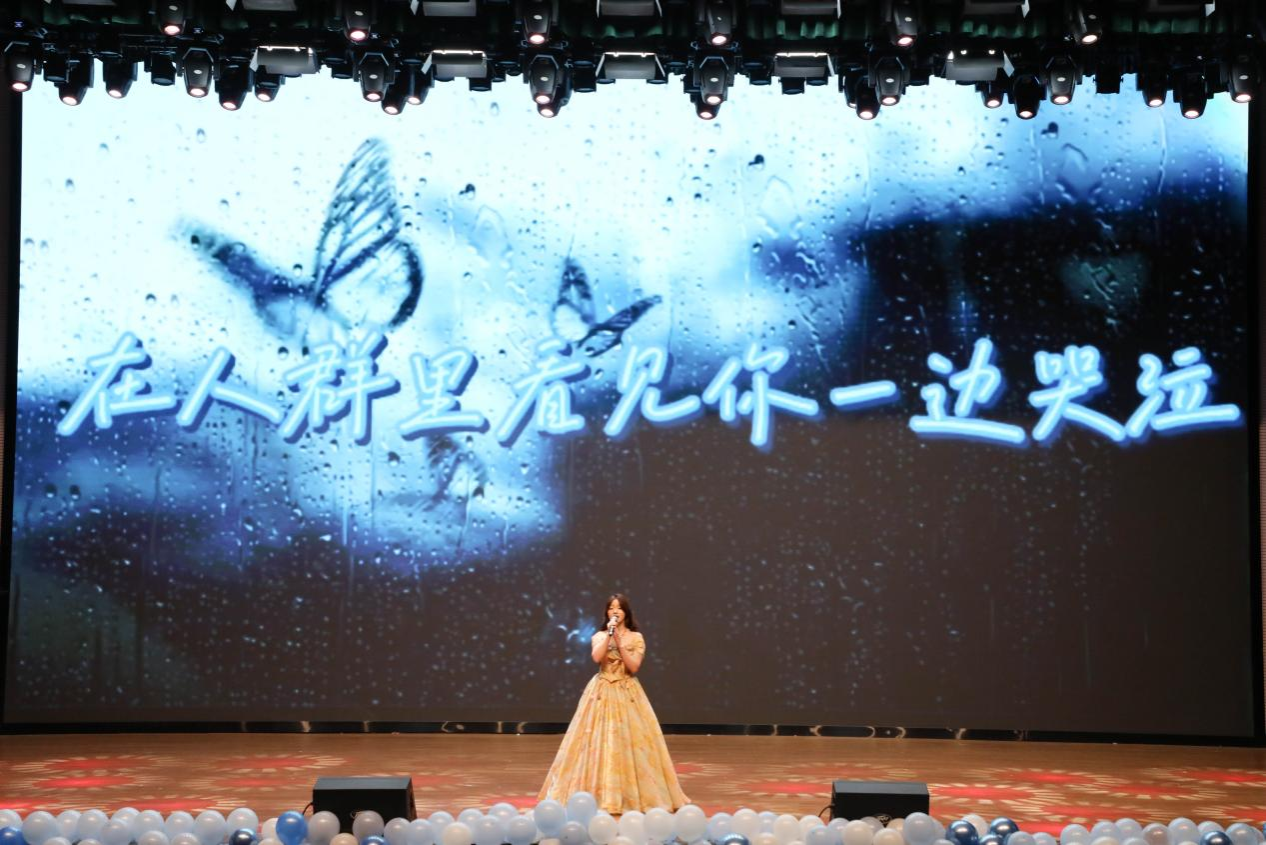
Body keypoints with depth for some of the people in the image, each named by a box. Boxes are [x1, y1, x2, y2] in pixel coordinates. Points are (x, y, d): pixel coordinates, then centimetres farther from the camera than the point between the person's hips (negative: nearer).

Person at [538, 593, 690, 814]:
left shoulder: (636, 638, 4)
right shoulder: (600, 636, 5)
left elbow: (634, 667, -8)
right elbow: (597, 658, -14)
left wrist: (619, 642, -13)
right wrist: (609, 635, -16)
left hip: (627, 694, 0)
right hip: (603, 693, 0)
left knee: (630, 740, -3)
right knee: (599, 740, -4)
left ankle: (632, 793, 6)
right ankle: (598, 792, 3)